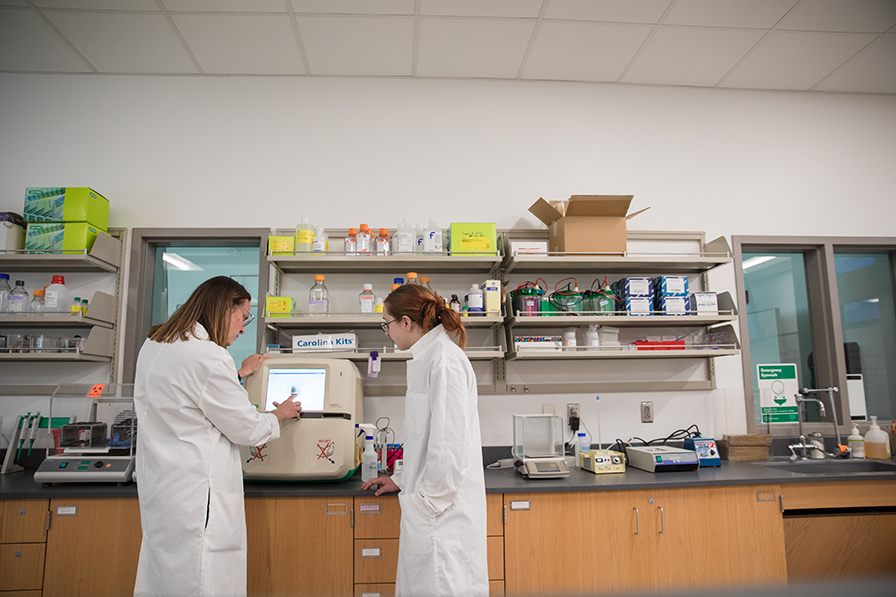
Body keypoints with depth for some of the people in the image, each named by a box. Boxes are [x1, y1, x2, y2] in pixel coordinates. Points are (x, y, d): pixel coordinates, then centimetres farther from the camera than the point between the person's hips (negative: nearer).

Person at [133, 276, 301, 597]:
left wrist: (238, 373, 39)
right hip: (195, 495, -10)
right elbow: (247, 429, -12)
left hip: (157, 486, 10)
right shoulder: (208, 356, -21)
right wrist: (280, 414, 8)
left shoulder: (153, 346, 8)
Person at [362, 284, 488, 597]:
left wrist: (425, 501, -16)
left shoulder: (444, 362, -18)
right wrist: (402, 480, 23)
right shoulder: (427, 358, 13)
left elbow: (451, 444, -22)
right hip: (429, 502, 9)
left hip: (442, 506, -9)